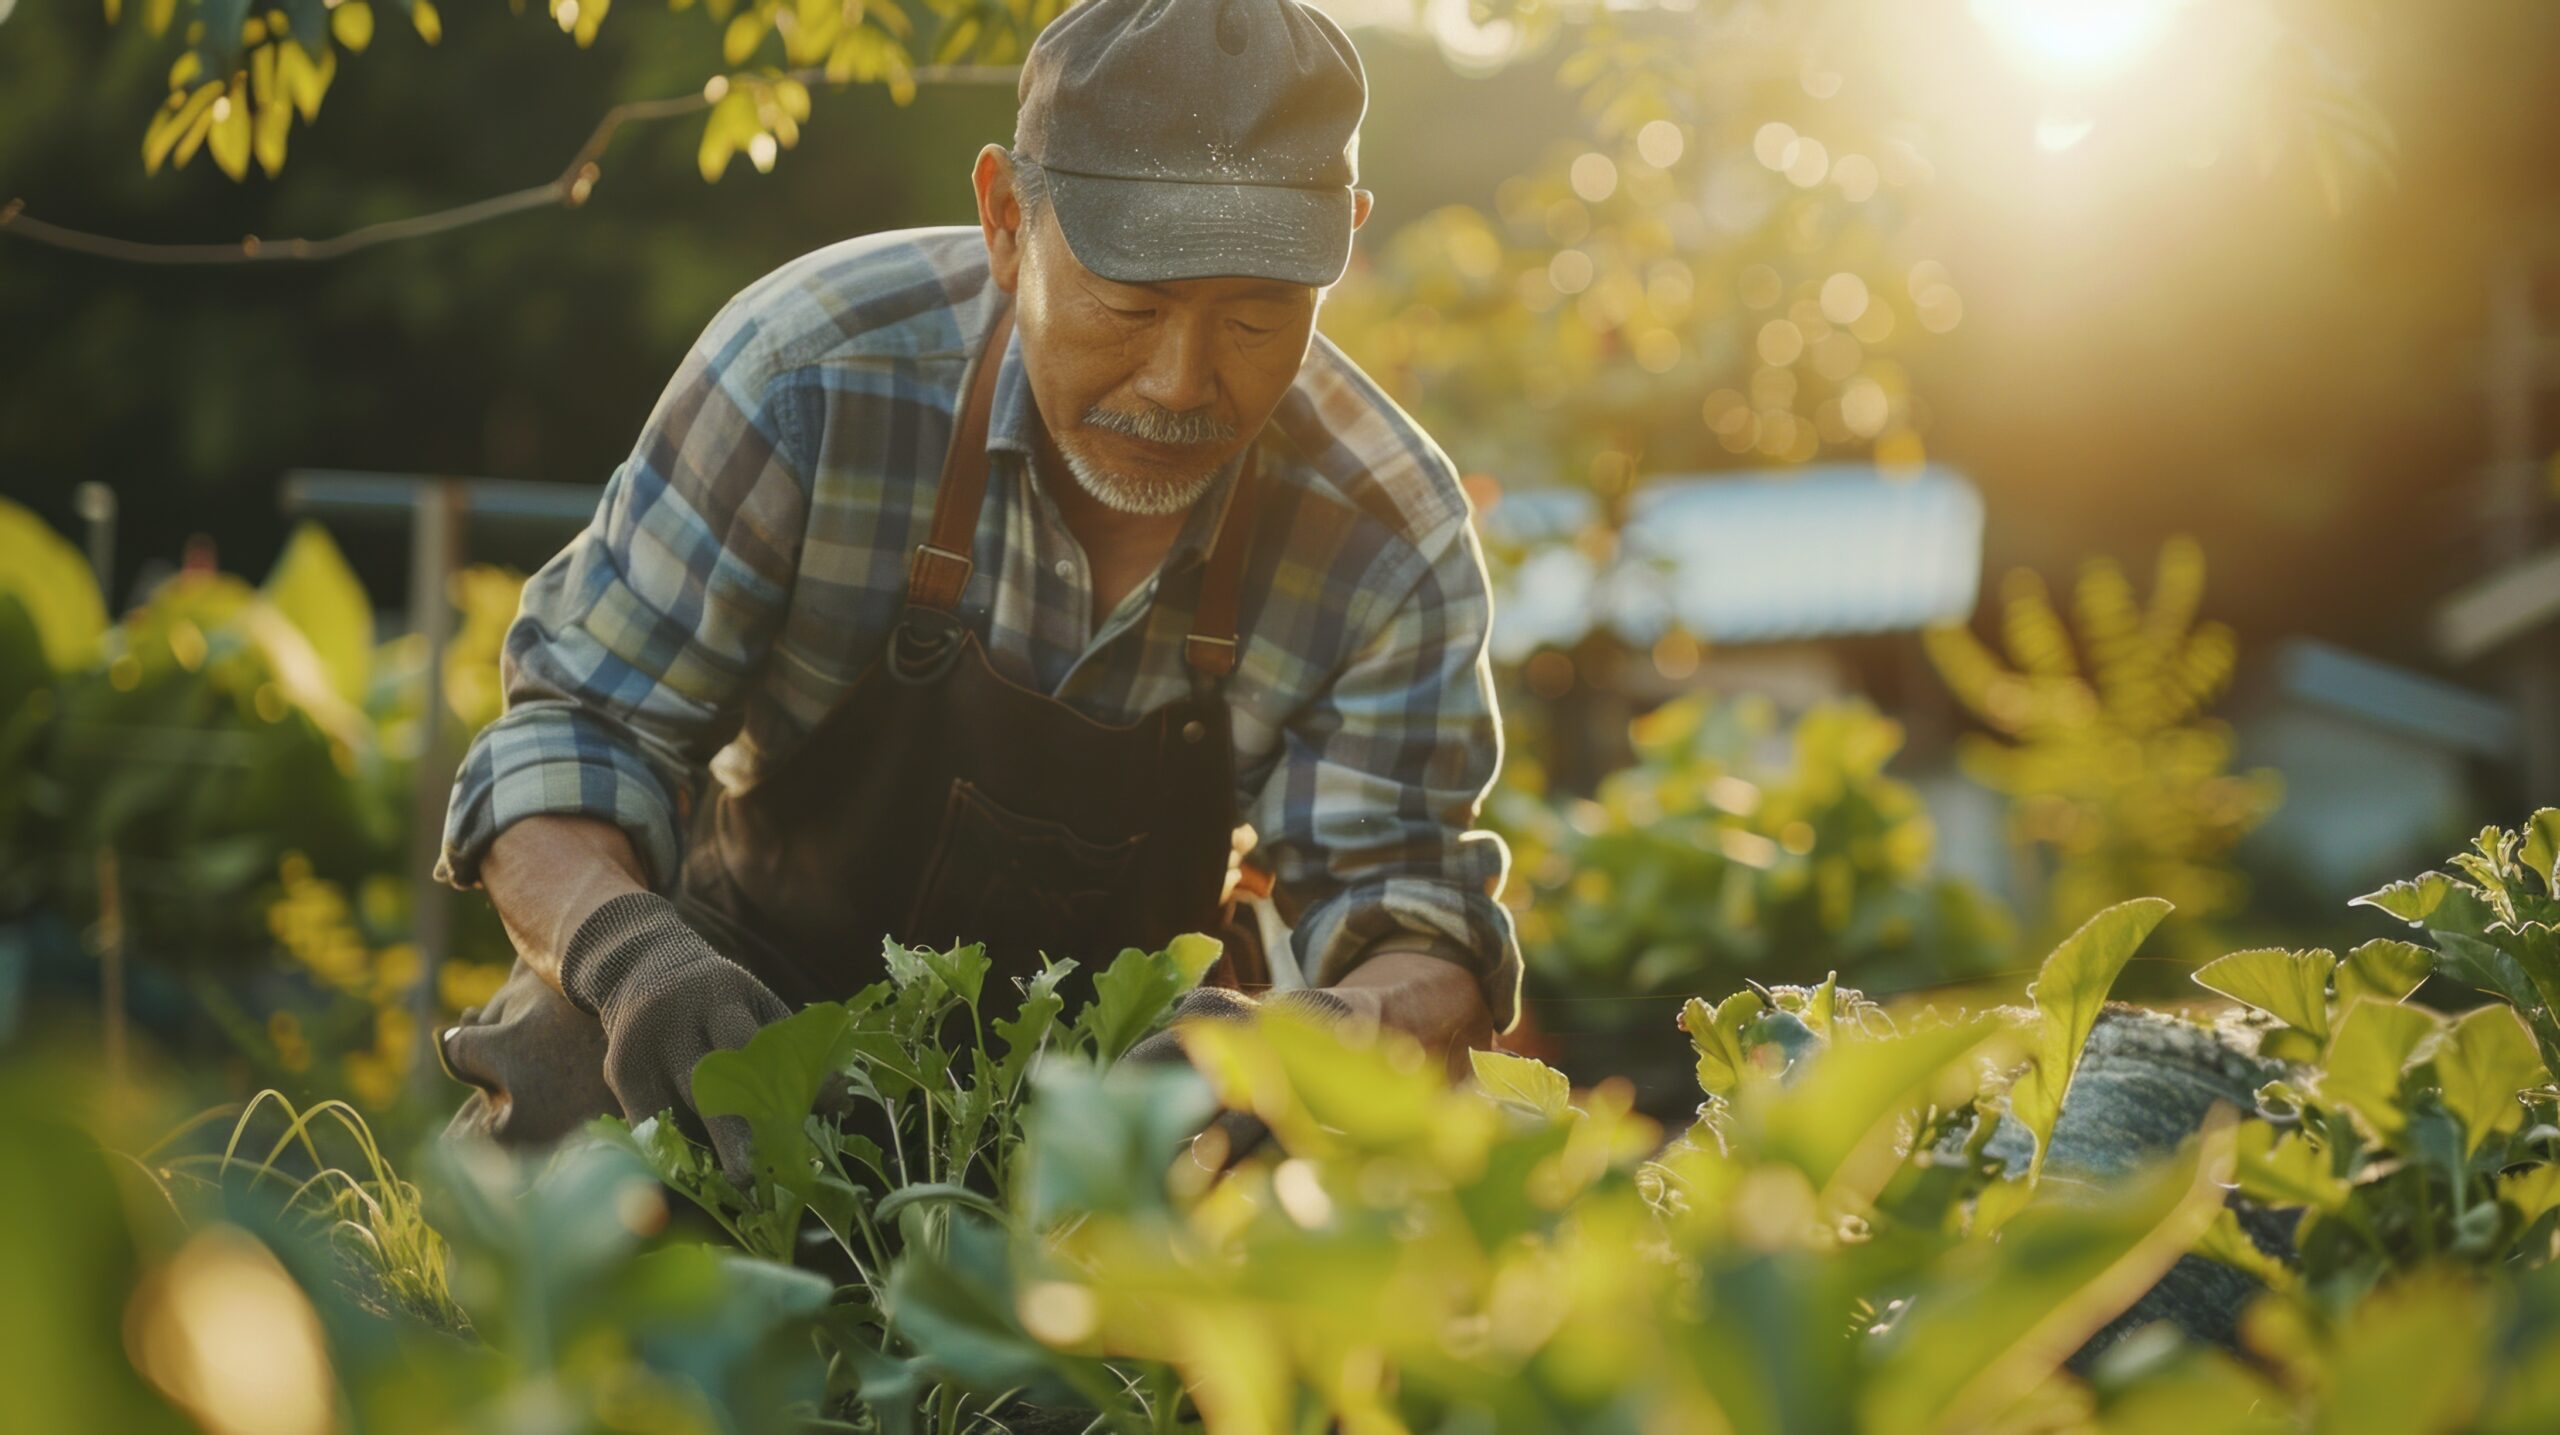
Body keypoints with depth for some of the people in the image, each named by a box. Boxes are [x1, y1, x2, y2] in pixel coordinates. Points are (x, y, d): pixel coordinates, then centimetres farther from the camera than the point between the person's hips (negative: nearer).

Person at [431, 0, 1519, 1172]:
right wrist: (627, 952, -44)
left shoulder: (1392, 545, -19)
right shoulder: (817, 368, -25)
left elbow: (1406, 912, -19)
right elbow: (574, 729, -20)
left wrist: (1339, 1037, -45)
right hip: (739, 994, -2)